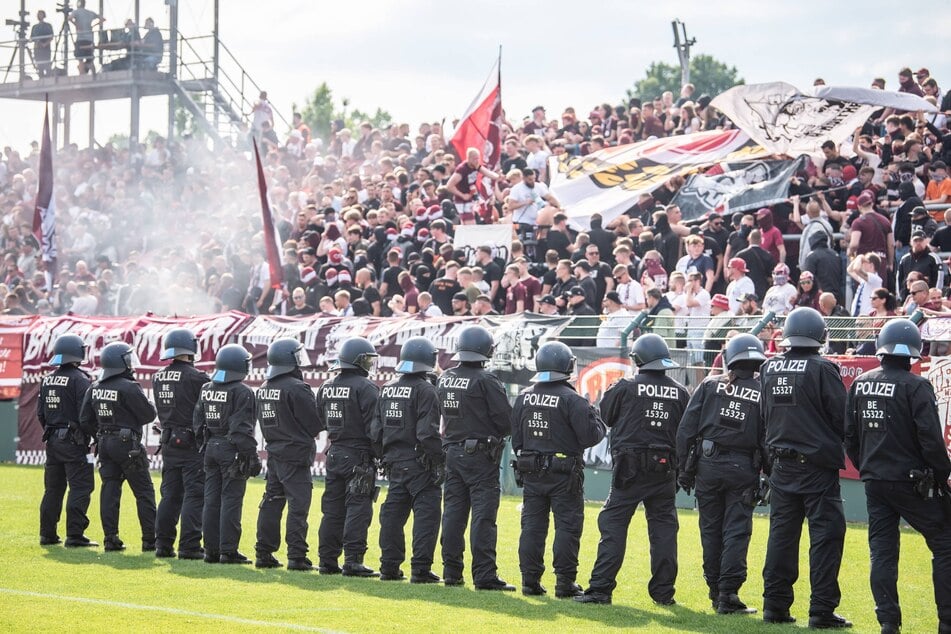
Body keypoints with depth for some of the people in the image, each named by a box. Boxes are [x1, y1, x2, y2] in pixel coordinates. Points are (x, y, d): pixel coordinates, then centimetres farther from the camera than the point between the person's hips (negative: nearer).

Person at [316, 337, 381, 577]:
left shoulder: (327, 387, 10)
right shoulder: (365, 388, -13)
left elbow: (321, 421, 15)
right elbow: (374, 426, -16)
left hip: (334, 455, 7)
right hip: (359, 456, -7)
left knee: (333, 509, 12)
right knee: (358, 508, -5)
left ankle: (327, 560, 14)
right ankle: (352, 561, -8)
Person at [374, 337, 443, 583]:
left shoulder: (387, 389, 10)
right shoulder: (425, 390, -13)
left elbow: (377, 429, 12)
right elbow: (428, 432, -19)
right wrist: (439, 462, -13)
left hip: (394, 461, 7)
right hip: (419, 463, -7)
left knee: (393, 512, 12)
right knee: (426, 512, -4)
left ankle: (389, 567, 14)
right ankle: (421, 569, -8)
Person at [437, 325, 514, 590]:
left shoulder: (445, 379, 6)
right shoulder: (485, 380, -14)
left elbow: (443, 414, 11)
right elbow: (506, 419, -13)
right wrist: (496, 434, 6)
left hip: (452, 452, 6)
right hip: (480, 456, -6)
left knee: (453, 513, 11)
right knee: (483, 516, -5)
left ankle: (451, 573, 14)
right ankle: (484, 576, -6)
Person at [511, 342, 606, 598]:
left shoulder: (524, 397, 3)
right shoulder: (571, 399, -14)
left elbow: (516, 438, 9)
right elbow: (591, 436, -14)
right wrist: (595, 417, 6)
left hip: (531, 473, 5)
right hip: (564, 474, -5)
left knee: (532, 526, 9)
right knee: (567, 526, 1)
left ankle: (530, 580, 10)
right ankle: (564, 582, 0)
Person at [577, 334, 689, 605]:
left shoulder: (625, 388, -7)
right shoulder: (679, 393, 3)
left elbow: (604, 417, 6)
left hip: (630, 469, -3)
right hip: (665, 470, 3)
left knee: (613, 525, -1)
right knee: (664, 528, 9)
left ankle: (601, 588, -6)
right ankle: (663, 591, 9)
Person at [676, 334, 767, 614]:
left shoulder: (710, 385, 2)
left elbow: (686, 428, 0)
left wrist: (684, 467, 5)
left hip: (708, 465, 1)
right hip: (743, 469, -1)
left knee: (710, 529, 11)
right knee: (736, 531, 1)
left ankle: (716, 590, 17)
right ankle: (728, 594, -6)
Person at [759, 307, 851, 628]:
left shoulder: (769, 368, 3)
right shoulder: (822, 369, -14)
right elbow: (842, 417, -11)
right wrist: (834, 445, 7)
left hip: (782, 465, 6)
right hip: (817, 466, -5)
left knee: (781, 533, 11)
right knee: (826, 535, -1)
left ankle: (775, 605, 14)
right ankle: (822, 611, -4)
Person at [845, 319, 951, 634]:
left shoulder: (860, 385, 5)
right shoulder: (915, 386, -13)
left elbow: (849, 435, 11)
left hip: (874, 481, 5)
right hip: (911, 480, -5)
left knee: (882, 552, 9)